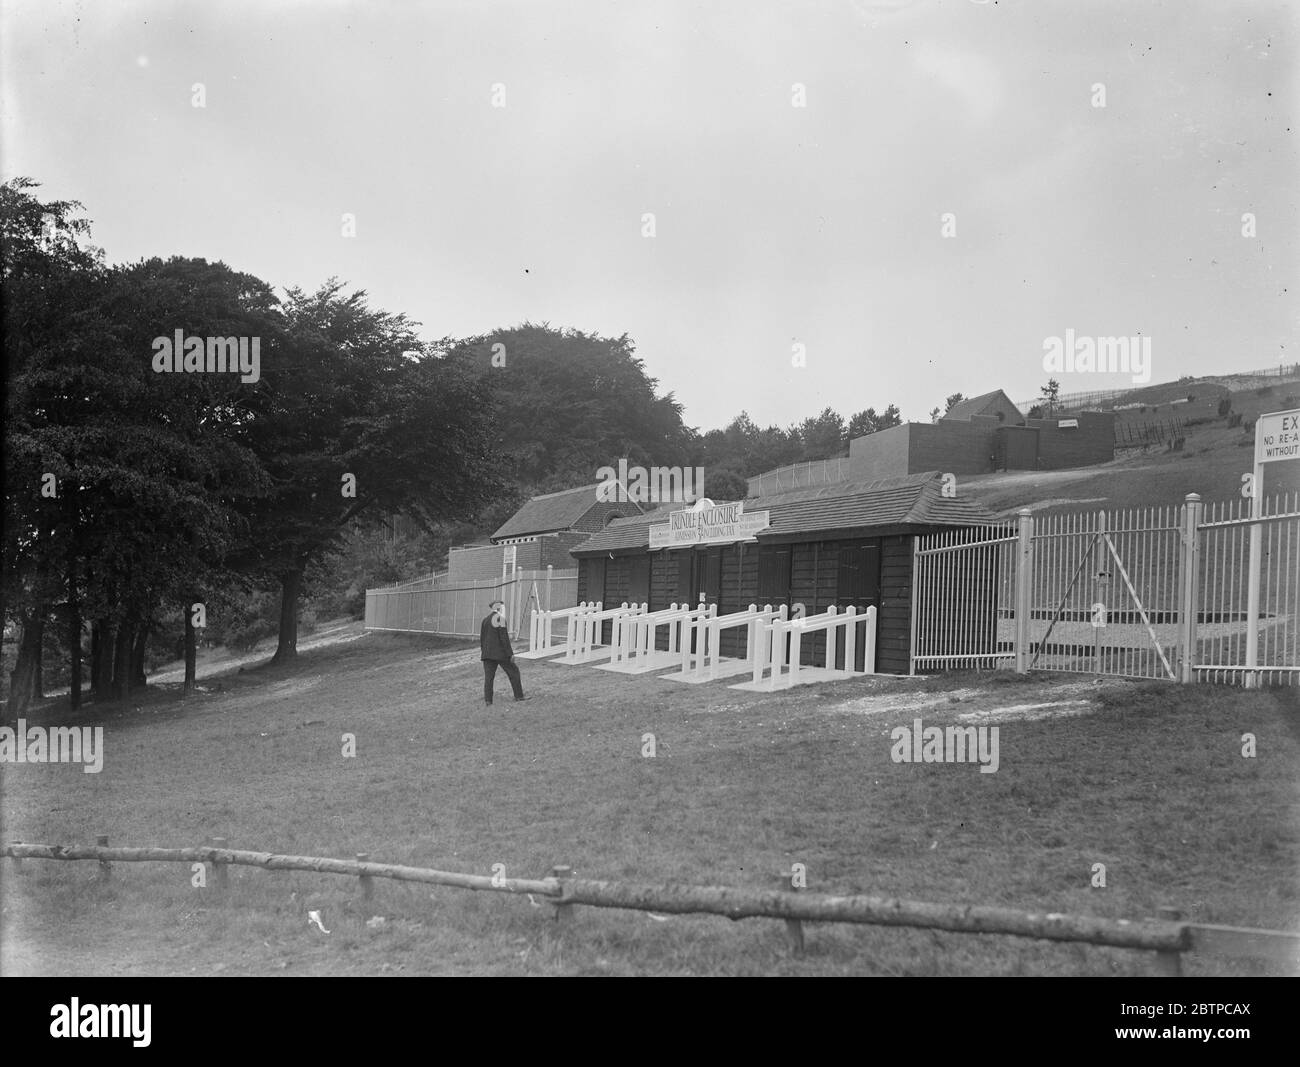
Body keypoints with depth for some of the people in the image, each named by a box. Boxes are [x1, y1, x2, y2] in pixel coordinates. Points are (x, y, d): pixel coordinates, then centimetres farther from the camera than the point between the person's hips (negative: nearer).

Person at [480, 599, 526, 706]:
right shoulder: (500, 620, -11)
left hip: (487, 653, 6)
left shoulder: (485, 620, 10)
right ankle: (519, 696, 13)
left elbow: (481, 638, 14)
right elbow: (504, 638, -14)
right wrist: (511, 654, -11)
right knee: (513, 672, 9)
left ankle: (487, 701, -2)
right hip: (500, 653, -6)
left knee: (488, 676, 5)